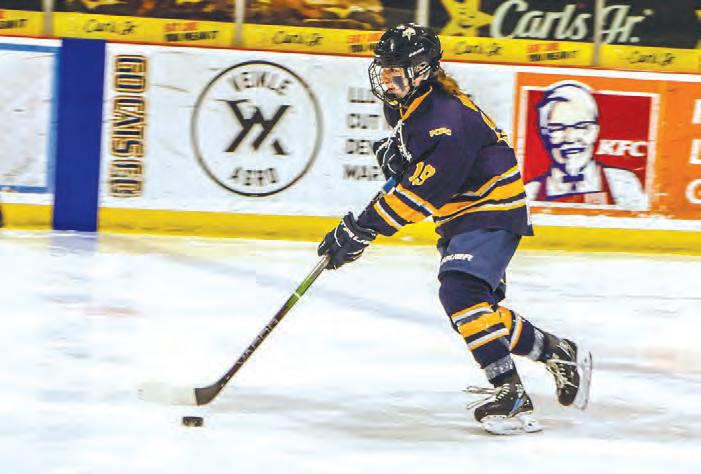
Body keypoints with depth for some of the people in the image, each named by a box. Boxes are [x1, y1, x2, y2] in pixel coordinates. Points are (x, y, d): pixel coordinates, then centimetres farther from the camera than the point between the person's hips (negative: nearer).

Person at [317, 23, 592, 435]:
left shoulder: (447, 121, -27)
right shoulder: (407, 104, 3)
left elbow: (422, 193, -32)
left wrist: (363, 229, -32)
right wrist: (395, 151, 4)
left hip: (492, 211, -11)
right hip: (461, 216, 11)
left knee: (461, 292, -29)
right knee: (477, 309, 12)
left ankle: (511, 395, -29)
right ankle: (561, 354, 29)